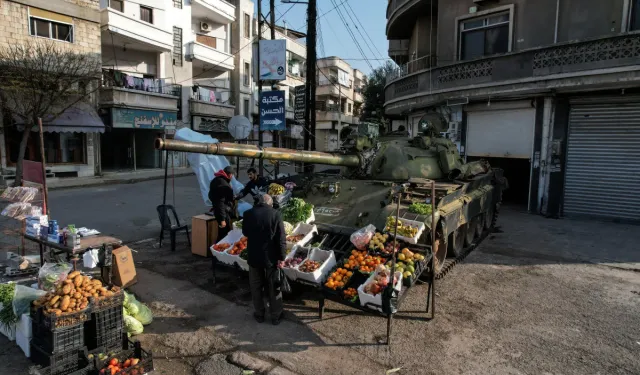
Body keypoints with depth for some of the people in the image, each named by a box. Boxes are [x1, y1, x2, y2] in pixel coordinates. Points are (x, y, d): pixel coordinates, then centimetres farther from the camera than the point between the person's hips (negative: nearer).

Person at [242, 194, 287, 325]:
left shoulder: (248, 214, -5)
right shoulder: (275, 214, -11)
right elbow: (281, 238, -13)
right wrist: (281, 257, -6)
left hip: (254, 256, 2)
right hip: (271, 257, -1)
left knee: (256, 287, 18)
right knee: (274, 288, 13)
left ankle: (259, 315, 30)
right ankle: (276, 316, 25)